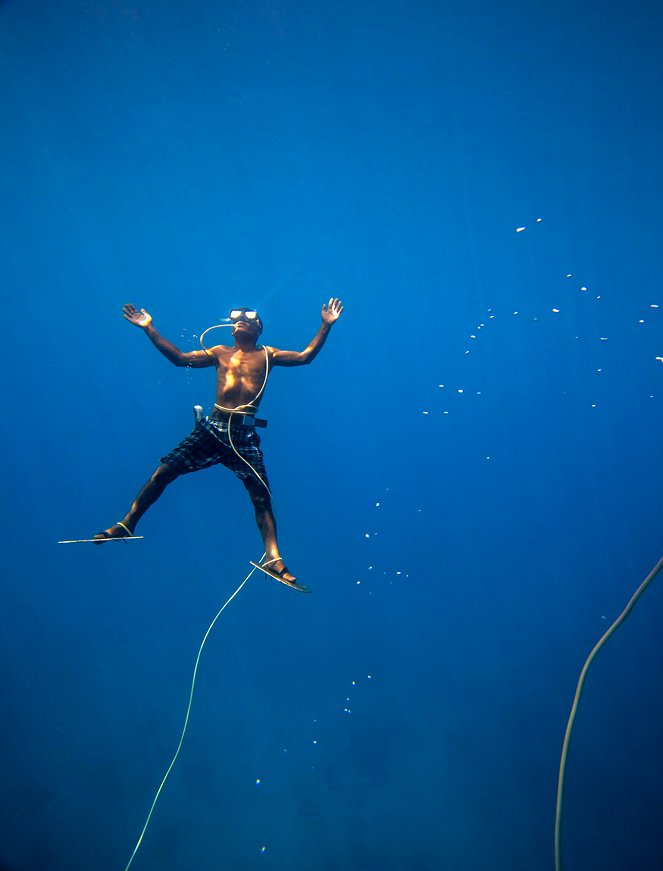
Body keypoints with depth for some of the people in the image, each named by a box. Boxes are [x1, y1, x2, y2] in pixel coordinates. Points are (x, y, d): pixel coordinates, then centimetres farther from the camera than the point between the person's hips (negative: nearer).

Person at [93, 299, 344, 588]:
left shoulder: (267, 355, 13)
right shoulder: (220, 353, 18)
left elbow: (305, 356, 5)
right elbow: (180, 358, 15)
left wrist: (326, 326, -2)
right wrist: (149, 329, 12)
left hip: (244, 434, -2)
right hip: (212, 427, 2)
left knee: (261, 496, -8)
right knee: (163, 472, -4)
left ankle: (273, 559, -5)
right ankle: (126, 524, 11)